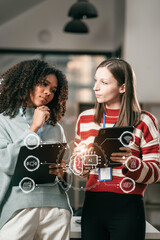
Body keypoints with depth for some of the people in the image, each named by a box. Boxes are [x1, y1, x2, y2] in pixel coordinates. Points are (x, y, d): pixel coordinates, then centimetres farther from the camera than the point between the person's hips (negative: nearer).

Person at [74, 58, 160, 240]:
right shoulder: (85, 119, 10)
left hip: (127, 209, -3)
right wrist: (82, 160, -4)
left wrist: (131, 163, -22)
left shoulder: (144, 121, -1)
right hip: (92, 205, 4)